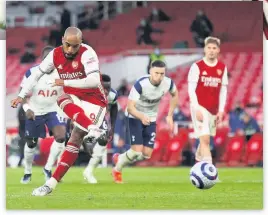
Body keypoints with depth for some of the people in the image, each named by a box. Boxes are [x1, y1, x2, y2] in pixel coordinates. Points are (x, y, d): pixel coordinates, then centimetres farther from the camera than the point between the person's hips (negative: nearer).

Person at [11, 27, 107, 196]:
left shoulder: (87, 54, -22)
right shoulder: (55, 55, -4)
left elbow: (94, 81, -33)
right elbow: (36, 75, 7)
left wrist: (65, 82, -36)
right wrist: (21, 96, 0)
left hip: (94, 100, -5)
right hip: (75, 99, 5)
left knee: (76, 139, -15)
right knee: (63, 100, -32)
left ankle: (52, 183, -18)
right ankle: (92, 129, -49)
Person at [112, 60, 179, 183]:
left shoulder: (168, 83, -18)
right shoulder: (140, 84, -31)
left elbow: (174, 95, 7)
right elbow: (130, 107, -33)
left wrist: (170, 116, 2)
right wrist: (141, 117, -51)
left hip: (151, 118, 5)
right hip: (135, 116, -5)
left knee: (147, 154, -2)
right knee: (137, 151, -18)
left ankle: (119, 159, 26)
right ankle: (117, 170, 10)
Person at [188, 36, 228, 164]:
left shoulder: (222, 68, 6)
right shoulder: (197, 66, -6)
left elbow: (223, 90, 9)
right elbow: (191, 89, -7)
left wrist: (221, 110, 3)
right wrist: (197, 109, -15)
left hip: (213, 109, 4)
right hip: (200, 107, -4)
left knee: (204, 139, 10)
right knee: (205, 139, -14)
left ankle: (198, 162, 30)